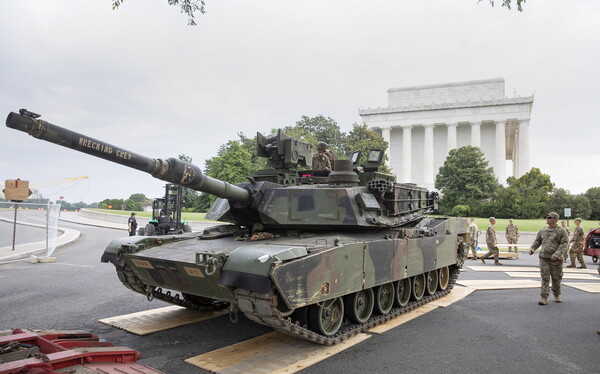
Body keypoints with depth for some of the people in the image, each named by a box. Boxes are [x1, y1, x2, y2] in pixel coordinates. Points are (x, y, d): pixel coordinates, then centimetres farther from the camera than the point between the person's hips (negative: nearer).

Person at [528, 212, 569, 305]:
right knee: (545, 277, -5)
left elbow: (564, 244, -10)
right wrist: (532, 248, 0)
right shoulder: (543, 230, 10)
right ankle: (544, 298, -5)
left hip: (556, 259, -2)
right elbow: (537, 241, 18)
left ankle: (557, 295, 32)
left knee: (556, 278, 11)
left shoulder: (561, 231, -3)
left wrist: (557, 254, -22)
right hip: (544, 257, 2)